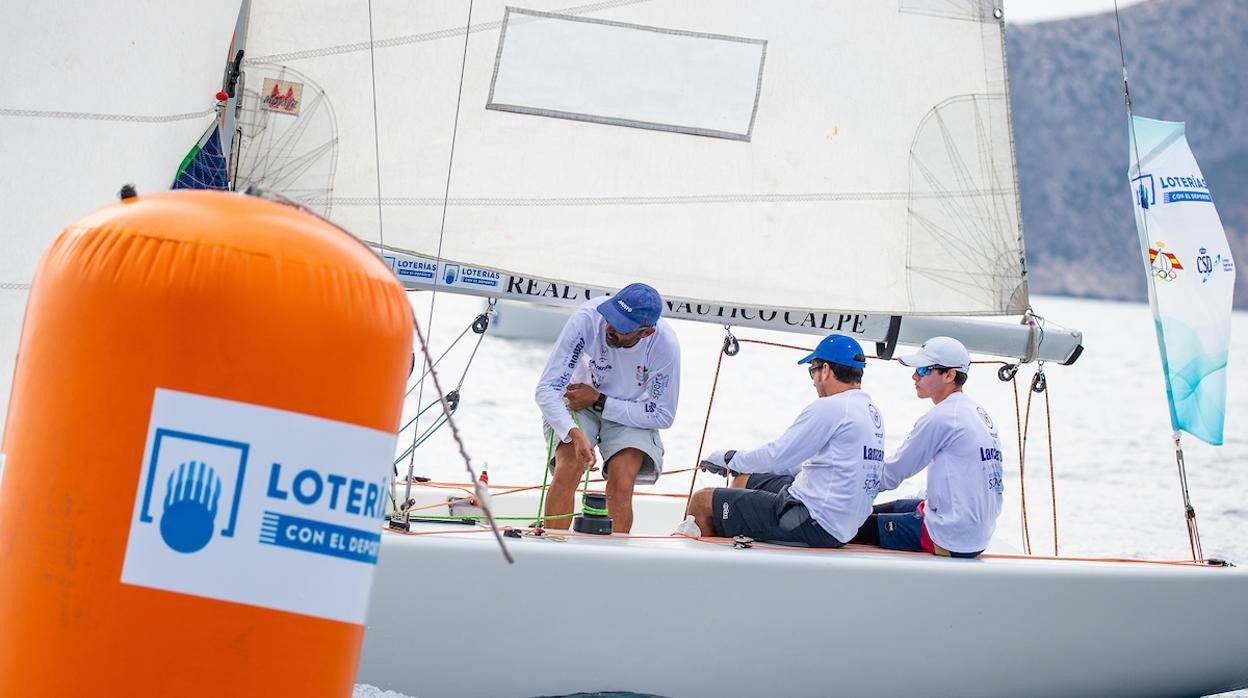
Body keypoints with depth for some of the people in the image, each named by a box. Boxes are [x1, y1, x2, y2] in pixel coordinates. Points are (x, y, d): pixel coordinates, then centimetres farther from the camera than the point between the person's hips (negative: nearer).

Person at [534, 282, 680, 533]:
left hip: (631, 413, 0)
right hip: (578, 402, 0)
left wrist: (598, 401, -20)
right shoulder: (588, 318, -31)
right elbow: (546, 390, -29)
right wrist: (575, 434, -46)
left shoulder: (664, 344, -27)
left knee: (622, 486, -23)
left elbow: (662, 416, -15)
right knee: (568, 471, -25)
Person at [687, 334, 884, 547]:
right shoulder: (872, 413, 12)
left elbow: (778, 458, -15)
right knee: (744, 479, 29)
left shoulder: (830, 407, -16)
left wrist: (729, 459, 2)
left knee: (703, 502, -6)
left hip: (815, 526, -10)